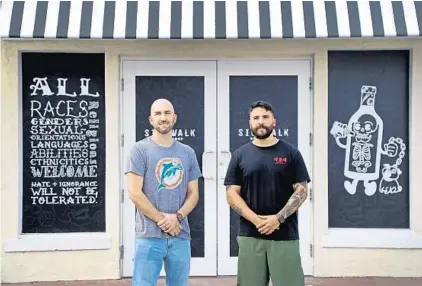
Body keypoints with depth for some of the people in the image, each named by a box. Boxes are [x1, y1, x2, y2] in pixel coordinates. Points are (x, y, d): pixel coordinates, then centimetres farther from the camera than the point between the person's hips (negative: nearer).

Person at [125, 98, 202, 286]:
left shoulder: (187, 153, 11)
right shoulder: (140, 150, -2)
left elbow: (193, 193, 10)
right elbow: (134, 193, -9)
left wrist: (178, 217, -8)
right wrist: (162, 220, -10)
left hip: (181, 236, 4)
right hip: (149, 236, -4)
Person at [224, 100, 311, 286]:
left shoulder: (290, 153, 5)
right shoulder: (240, 155, 8)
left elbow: (301, 191, 0)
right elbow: (232, 195, 3)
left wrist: (278, 218, -13)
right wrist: (256, 220, -12)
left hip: (285, 235, -1)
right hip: (250, 236, 1)